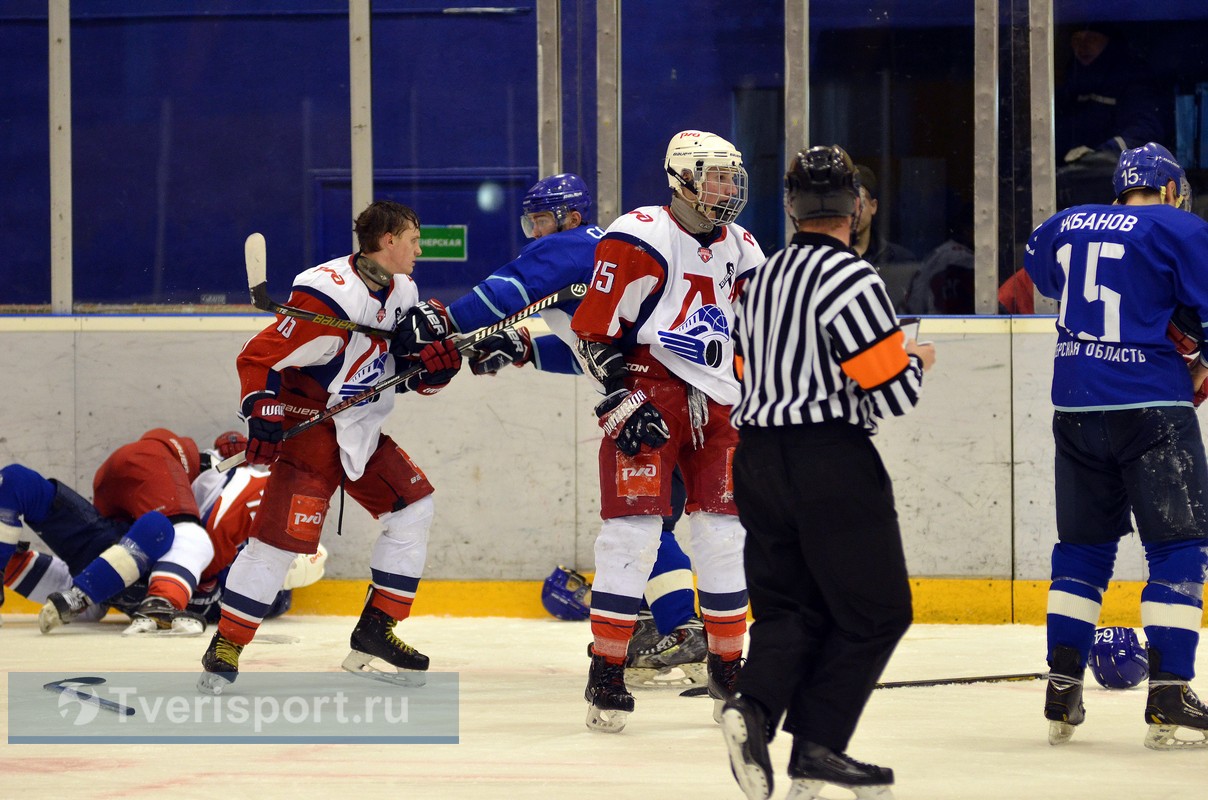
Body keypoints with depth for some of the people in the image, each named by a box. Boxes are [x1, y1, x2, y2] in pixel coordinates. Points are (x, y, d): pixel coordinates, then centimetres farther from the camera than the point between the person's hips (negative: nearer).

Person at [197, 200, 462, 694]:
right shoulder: (330, 295, -22)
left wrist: (434, 360, -11)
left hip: (361, 430, 9)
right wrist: (263, 417, -28)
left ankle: (375, 632, 11)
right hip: (309, 425, -9)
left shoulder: (401, 293, 6)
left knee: (413, 508, 4)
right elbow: (257, 358, -20)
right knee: (282, 537, -15)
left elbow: (421, 377, 10)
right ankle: (225, 648, -5)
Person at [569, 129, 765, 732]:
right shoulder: (639, 240, -10)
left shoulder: (739, 250, 12)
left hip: (718, 405, 6)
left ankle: (727, 666, 19)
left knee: (726, 533, 5)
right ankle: (606, 672, -5)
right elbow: (593, 331, -10)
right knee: (632, 529, -11)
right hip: (646, 393, -6)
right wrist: (623, 399, -16)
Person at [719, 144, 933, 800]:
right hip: (831, 462, -8)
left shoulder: (764, 278, 14)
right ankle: (816, 746, -3)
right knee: (875, 611, 3)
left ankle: (754, 708, -15)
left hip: (759, 456, 8)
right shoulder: (849, 276, -12)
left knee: (790, 605, 11)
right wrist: (913, 361, 8)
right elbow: (892, 393, -15)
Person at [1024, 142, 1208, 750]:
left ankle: (1062, 692, 13)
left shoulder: (1065, 227, 13)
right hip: (1151, 405, -5)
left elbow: (1040, 267, 34)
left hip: (1075, 405, 5)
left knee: (1084, 544, 15)